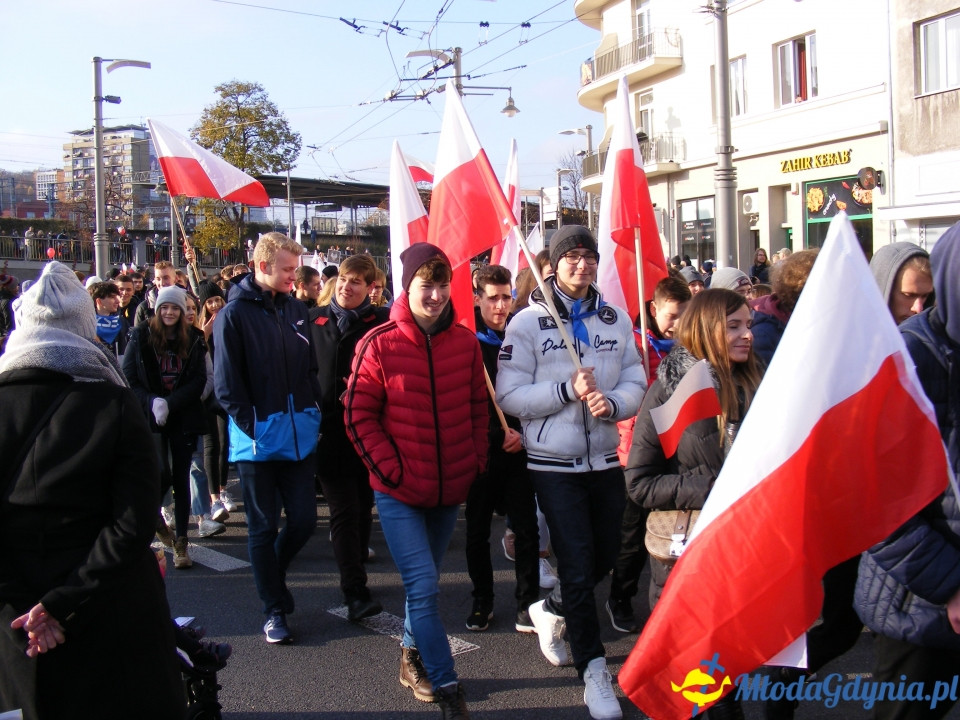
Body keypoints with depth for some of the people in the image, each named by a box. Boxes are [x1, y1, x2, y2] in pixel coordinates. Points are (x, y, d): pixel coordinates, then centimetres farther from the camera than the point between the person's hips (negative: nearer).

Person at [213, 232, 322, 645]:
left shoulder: (296, 310, 10)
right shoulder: (234, 314, -7)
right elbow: (227, 385, -8)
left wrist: (314, 413, 5)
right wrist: (251, 425, -13)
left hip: (298, 436, 5)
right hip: (258, 440, -4)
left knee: (304, 519, 6)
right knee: (263, 527, 7)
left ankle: (275, 573, 36)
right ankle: (274, 610, 20)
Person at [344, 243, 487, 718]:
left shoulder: (465, 343, 0)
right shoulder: (379, 344, -11)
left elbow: (478, 408, 9)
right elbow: (358, 416, -8)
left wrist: (475, 464, 2)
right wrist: (392, 470, -13)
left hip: (451, 488, 4)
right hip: (398, 492, -4)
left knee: (425, 582, 19)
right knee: (423, 586, -7)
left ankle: (412, 656, 39)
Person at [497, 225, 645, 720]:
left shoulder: (616, 320, 6)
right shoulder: (527, 323, -6)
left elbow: (635, 384, 4)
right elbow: (510, 397, -11)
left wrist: (612, 402, -17)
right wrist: (568, 390, -21)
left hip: (605, 460, 5)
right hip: (554, 464, -4)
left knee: (606, 557, 15)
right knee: (577, 565, -3)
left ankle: (551, 611, 42)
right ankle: (593, 670, 11)